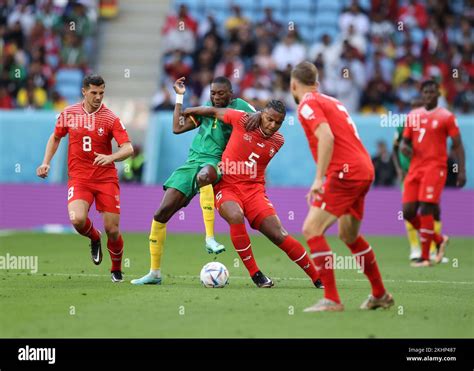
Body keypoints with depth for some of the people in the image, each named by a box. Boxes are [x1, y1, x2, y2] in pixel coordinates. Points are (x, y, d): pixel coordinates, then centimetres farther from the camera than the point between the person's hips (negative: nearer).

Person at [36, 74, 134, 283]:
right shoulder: (68, 114, 2)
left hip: (106, 178, -1)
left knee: (112, 230, -4)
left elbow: (128, 149, -14)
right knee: (77, 220, -25)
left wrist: (110, 158, -32)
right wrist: (46, 162, 9)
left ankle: (116, 270, 25)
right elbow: (55, 137, 21)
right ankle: (94, 239, 12)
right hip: (78, 178, 1)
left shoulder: (110, 118, -6)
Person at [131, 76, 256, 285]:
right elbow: (178, 127, 19)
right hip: (192, 163, 6)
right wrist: (179, 97, 21)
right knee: (161, 213, -5)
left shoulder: (238, 107, 6)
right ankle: (154, 273, 6)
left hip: (215, 164, -5)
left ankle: (210, 238, -47)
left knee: (204, 175, -45)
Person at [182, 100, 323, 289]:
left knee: (279, 235, -11)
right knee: (236, 217, -34)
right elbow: (215, 111, 9)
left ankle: (318, 278, 0)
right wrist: (191, 111, 21)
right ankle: (255, 274, -21)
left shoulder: (278, 141, 3)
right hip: (227, 187, -2)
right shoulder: (243, 120, -6)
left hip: (253, 189, 2)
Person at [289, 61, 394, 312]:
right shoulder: (330, 101, 23)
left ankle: (331, 300, -15)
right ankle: (380, 295, 33)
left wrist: (319, 179, -23)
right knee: (349, 235, 24)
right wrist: (322, 186, 30)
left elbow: (326, 137, -20)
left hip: (346, 173, -9)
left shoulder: (308, 105, -4)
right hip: (364, 170, 9)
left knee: (312, 229, -10)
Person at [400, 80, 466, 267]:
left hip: (435, 167, -6)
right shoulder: (413, 116, 14)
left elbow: (458, 145, -1)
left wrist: (462, 171, -9)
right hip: (415, 168, 6)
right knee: (408, 212, 0)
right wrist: (404, 147, -5)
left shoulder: (446, 117, -2)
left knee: (426, 210, -14)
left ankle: (425, 257, -7)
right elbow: (405, 141, 20)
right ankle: (439, 240, 21)